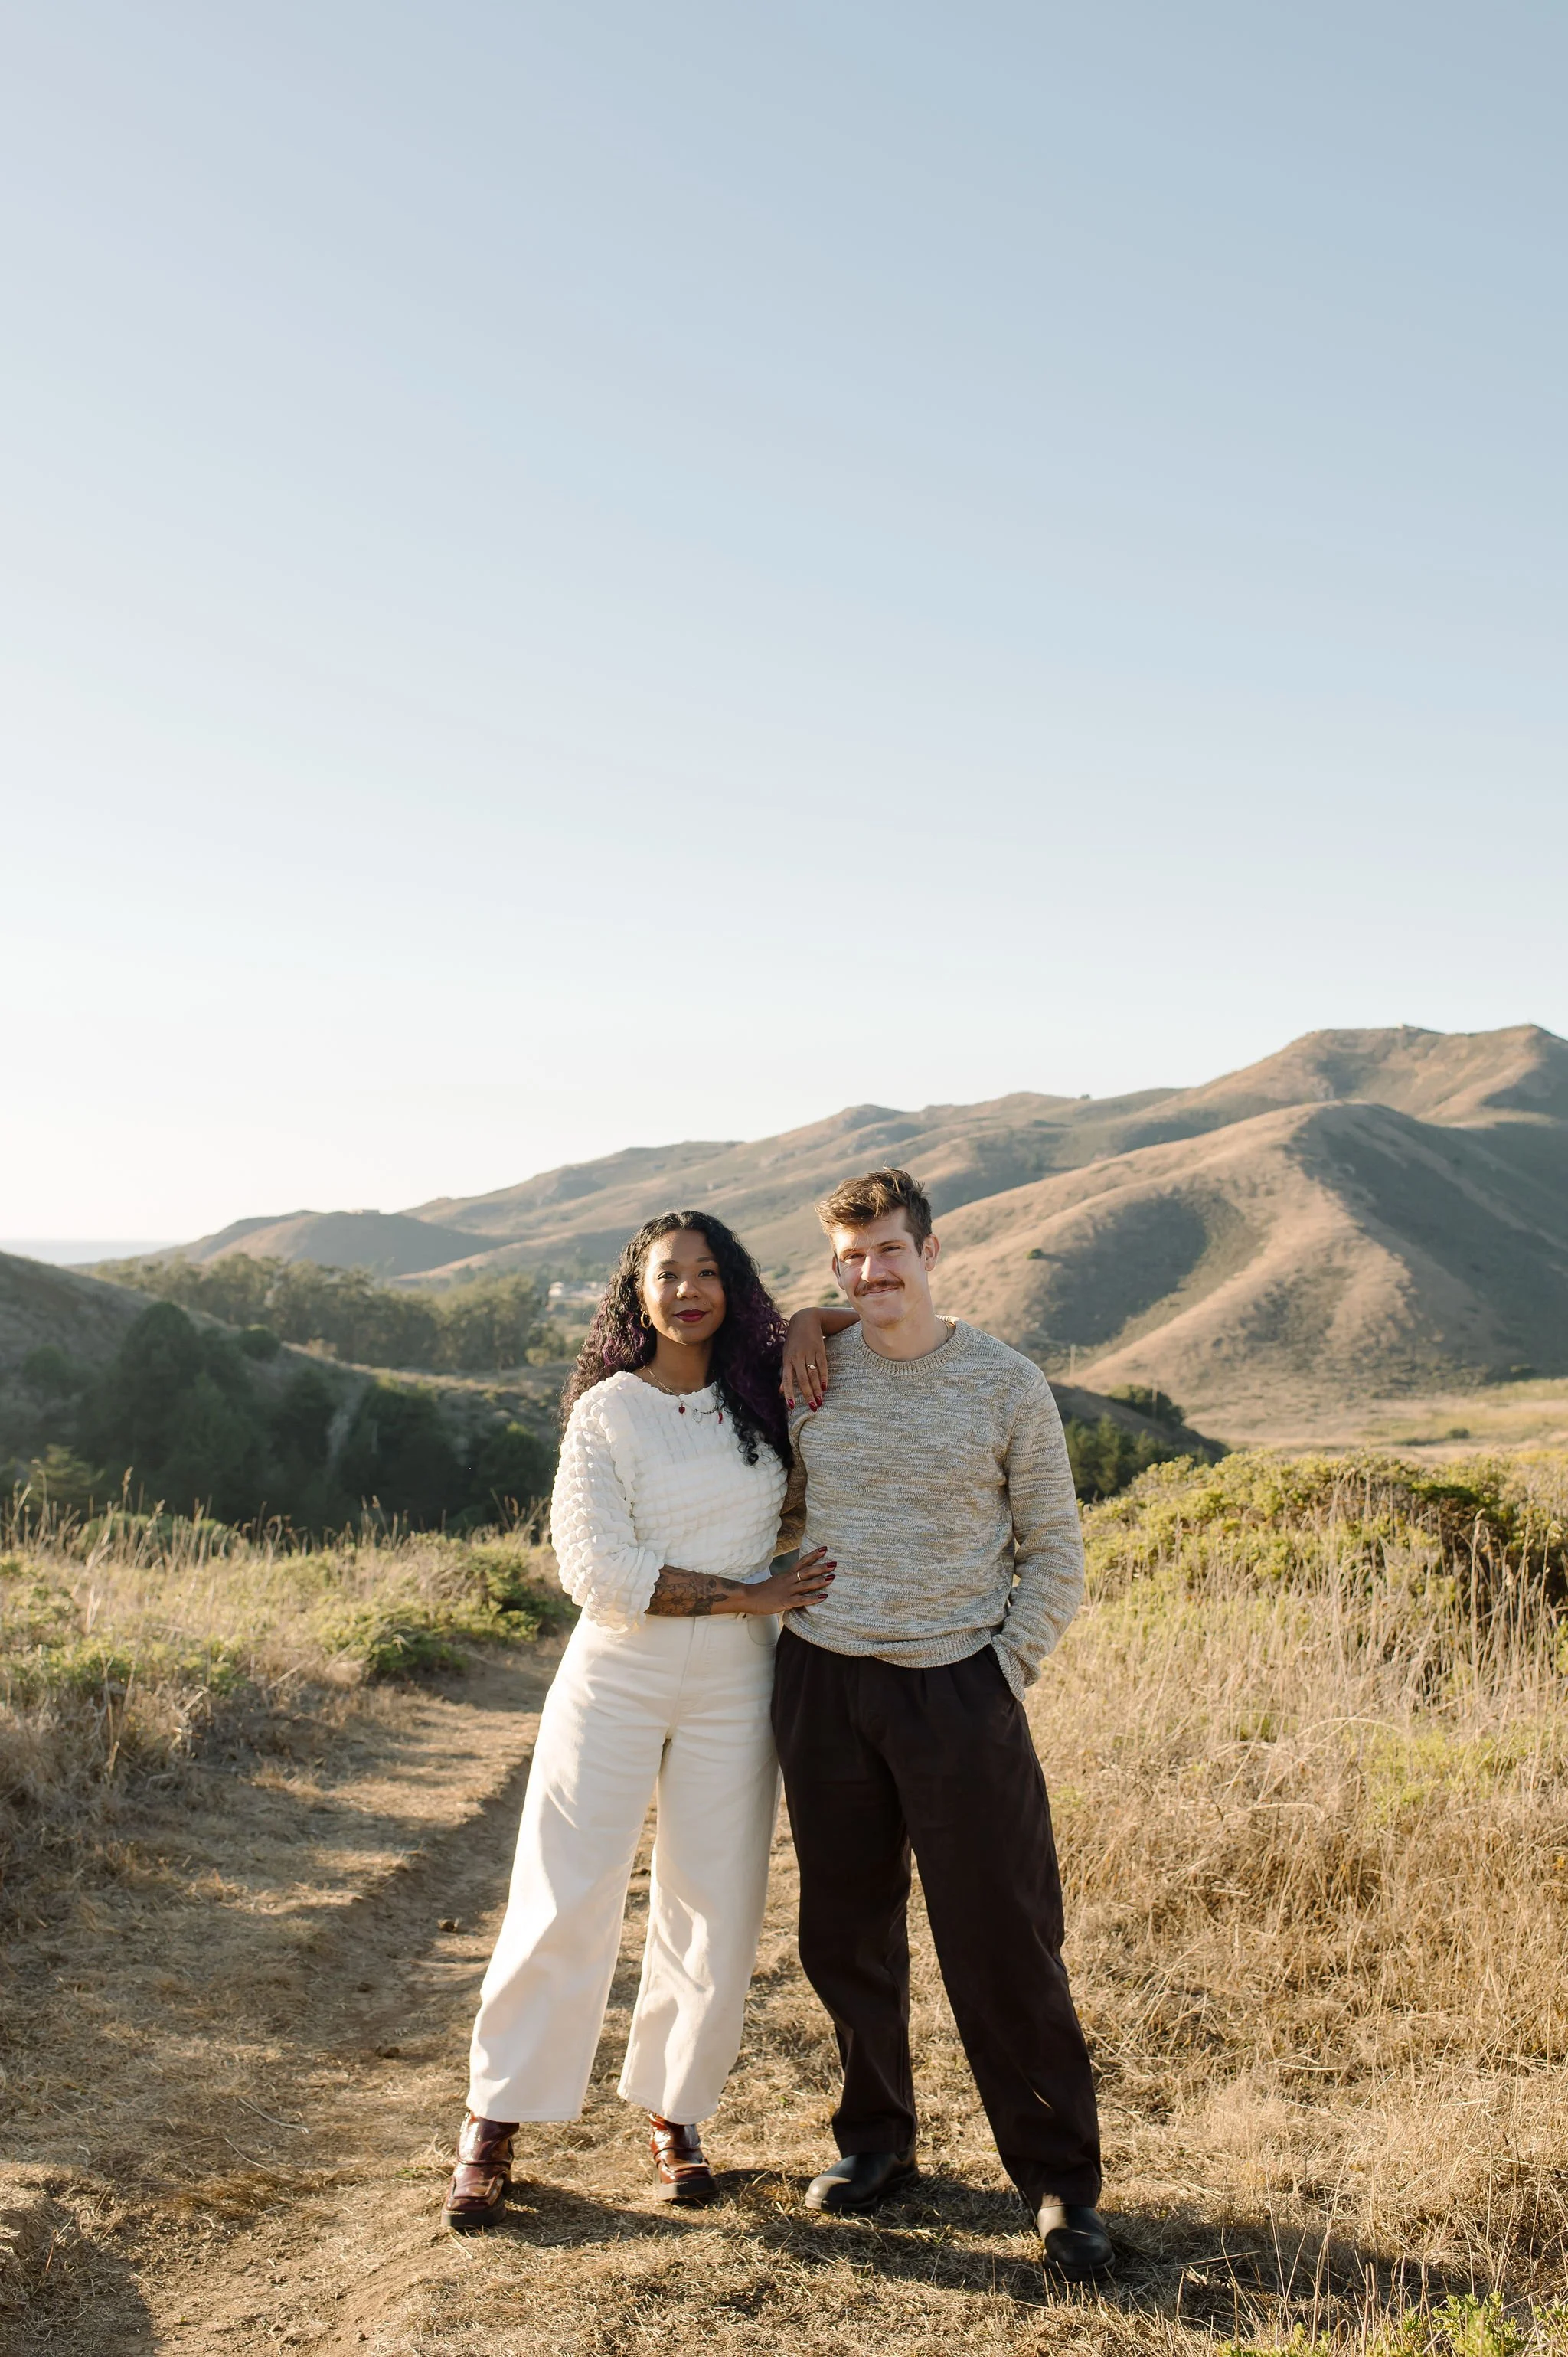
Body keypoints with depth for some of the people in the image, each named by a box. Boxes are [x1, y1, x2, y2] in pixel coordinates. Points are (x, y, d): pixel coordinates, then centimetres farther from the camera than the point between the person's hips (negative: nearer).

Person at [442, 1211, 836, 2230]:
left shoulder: (764, 1395, 5)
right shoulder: (607, 1412, -6)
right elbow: (601, 1572, -15)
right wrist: (755, 1593, -16)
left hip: (733, 1688, 3)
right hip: (617, 1677, -3)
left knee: (716, 1908, 7)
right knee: (567, 1898, 0)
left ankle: (675, 2111, 27)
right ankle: (495, 2124, 15)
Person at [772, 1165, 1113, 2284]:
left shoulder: (1007, 1384, -3)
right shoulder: (809, 1376, 4)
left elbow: (1056, 1553, 2)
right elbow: (775, 1518, 20)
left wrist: (1009, 1667, -6)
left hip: (957, 1688, -3)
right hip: (823, 1685, 3)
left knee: (1005, 1946, 0)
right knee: (846, 1935, 12)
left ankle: (1063, 2181, 14)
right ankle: (876, 2137, 32)